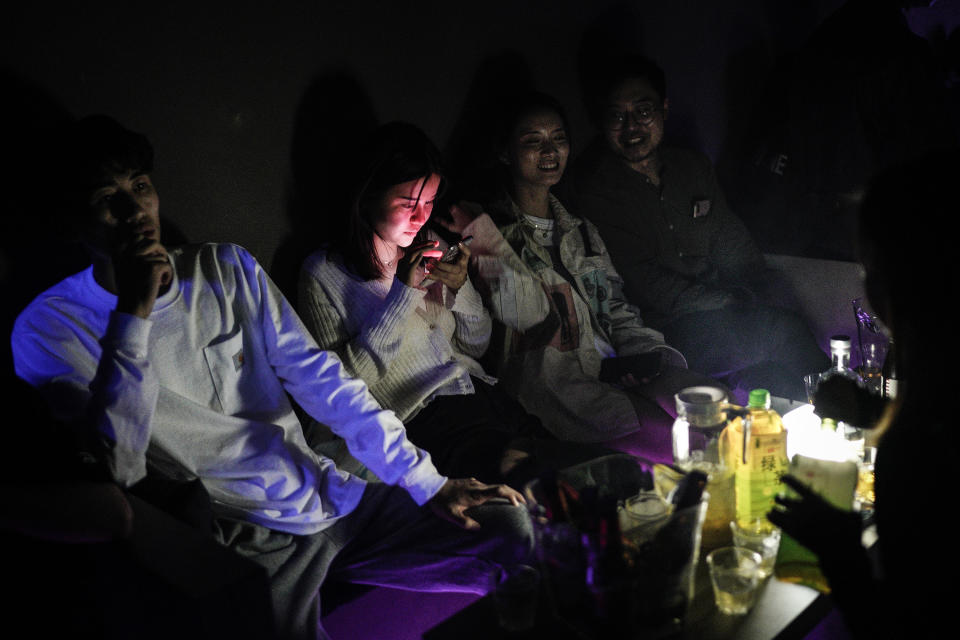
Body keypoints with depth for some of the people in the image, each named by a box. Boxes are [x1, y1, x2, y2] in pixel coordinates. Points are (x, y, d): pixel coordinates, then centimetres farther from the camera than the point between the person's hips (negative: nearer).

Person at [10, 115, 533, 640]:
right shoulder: (50, 328, -5)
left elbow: (318, 379, 4)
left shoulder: (226, 269, 8)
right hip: (243, 546, -4)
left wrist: (426, 483, -1)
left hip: (334, 498, 5)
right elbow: (113, 468, -18)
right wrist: (133, 314, -22)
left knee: (509, 525, -1)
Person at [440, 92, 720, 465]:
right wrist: (488, 240, -14)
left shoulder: (581, 231, 25)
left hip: (614, 373, 6)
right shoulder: (490, 227, 5)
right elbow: (531, 317, -9)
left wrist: (655, 353, 5)